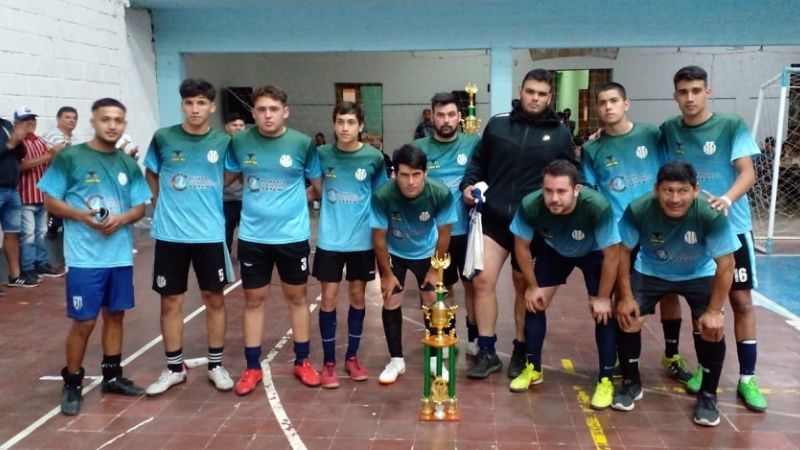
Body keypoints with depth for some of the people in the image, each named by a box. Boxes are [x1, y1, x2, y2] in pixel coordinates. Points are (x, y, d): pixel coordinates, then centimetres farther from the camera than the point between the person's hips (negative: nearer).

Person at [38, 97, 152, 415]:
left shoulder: (128, 164, 7)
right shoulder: (69, 158, -5)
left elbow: (140, 208, 9)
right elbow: (50, 201, -4)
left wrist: (122, 219, -12)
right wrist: (83, 216, -18)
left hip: (121, 255, 4)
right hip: (84, 256, -4)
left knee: (115, 315, 14)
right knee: (83, 321, 0)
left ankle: (112, 375, 29)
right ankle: (72, 384, 17)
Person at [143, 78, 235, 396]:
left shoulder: (223, 142, -3)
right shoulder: (163, 138, -3)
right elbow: (151, 174, 13)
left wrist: (207, 200, 6)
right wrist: (164, 203, 6)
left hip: (210, 233, 0)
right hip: (170, 233, 0)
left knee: (214, 298, 8)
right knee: (170, 300, 7)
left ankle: (216, 365, 23)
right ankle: (174, 368, 22)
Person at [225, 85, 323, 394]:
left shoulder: (303, 144, -7)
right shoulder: (240, 142, -3)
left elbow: (319, 183, 2)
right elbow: (227, 177, 12)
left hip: (293, 234, -1)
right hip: (252, 235, 1)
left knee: (297, 296, 12)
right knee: (254, 299, 9)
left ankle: (302, 361, 27)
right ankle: (252, 367, 22)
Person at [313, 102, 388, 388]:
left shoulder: (374, 157, -6)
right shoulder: (322, 154, -5)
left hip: (361, 239, 0)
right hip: (330, 239, 0)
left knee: (358, 295, 10)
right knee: (328, 298, 2)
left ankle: (352, 357, 26)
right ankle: (328, 362, 15)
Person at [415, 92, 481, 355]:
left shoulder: (473, 143, -3)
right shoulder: (419, 148, -2)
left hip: (467, 228, 0)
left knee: (472, 283, 11)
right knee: (443, 287, 13)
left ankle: (474, 337, 28)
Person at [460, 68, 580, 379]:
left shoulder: (559, 133, 2)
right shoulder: (497, 124, 3)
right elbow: (479, 162, 12)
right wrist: (469, 184, -5)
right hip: (494, 218, 1)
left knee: (525, 287, 11)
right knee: (483, 281, -4)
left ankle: (521, 352, 26)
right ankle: (487, 352, 10)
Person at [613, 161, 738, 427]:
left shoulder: (711, 215, -34)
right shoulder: (639, 210, -31)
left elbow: (726, 264, -24)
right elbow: (622, 251, -15)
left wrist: (714, 311, -24)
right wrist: (625, 296, -15)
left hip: (699, 275, -1)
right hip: (650, 272, 1)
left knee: (712, 329, -17)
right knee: (626, 318, -12)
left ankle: (708, 395, 9)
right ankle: (631, 383, 13)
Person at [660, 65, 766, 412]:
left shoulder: (732, 126, -7)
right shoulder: (668, 130, 2)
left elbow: (747, 173, -14)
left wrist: (726, 200, -33)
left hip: (731, 226, -2)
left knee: (741, 300, 1)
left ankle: (747, 378, 11)